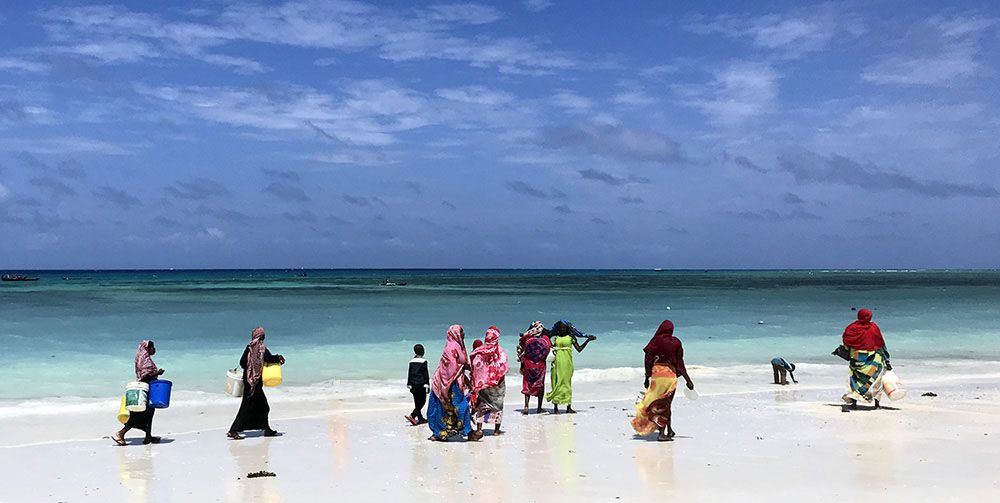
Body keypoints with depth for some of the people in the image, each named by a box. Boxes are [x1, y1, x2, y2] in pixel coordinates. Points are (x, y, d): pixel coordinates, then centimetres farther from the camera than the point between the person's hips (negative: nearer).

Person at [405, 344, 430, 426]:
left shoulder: (412, 361, 9)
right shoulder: (423, 361, -8)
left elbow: (410, 374, 13)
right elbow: (425, 374, -9)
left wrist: (409, 385, 19)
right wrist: (427, 385, -6)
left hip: (413, 385, 6)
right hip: (421, 384, -6)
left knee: (417, 403, 12)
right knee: (422, 402, -3)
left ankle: (420, 419, 18)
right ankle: (412, 416, -19)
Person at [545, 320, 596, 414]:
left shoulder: (571, 337, 6)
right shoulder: (555, 338, 9)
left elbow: (579, 349, 2)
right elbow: (551, 349, 16)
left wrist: (588, 340, -3)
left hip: (567, 363, -1)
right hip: (557, 363, 1)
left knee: (567, 383, 0)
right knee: (556, 383, 0)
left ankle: (569, 407, 3)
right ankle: (555, 407, 4)